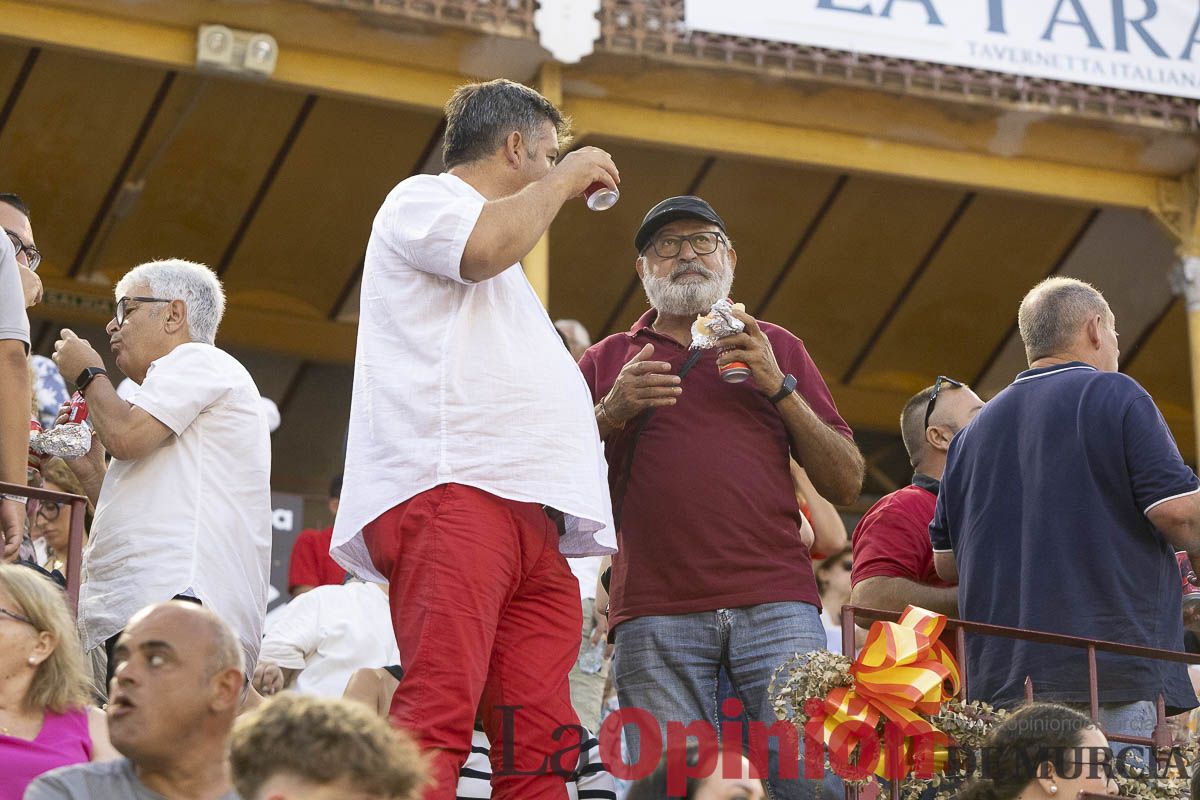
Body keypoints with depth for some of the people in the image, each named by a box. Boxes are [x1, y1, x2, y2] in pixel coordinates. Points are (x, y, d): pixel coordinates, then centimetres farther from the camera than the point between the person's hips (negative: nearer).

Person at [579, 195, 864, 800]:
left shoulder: (775, 348, 21)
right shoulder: (607, 361, 20)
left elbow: (847, 484, 14)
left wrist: (779, 387, 3)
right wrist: (611, 414, -3)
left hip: (777, 606, 0)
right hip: (655, 616, 0)